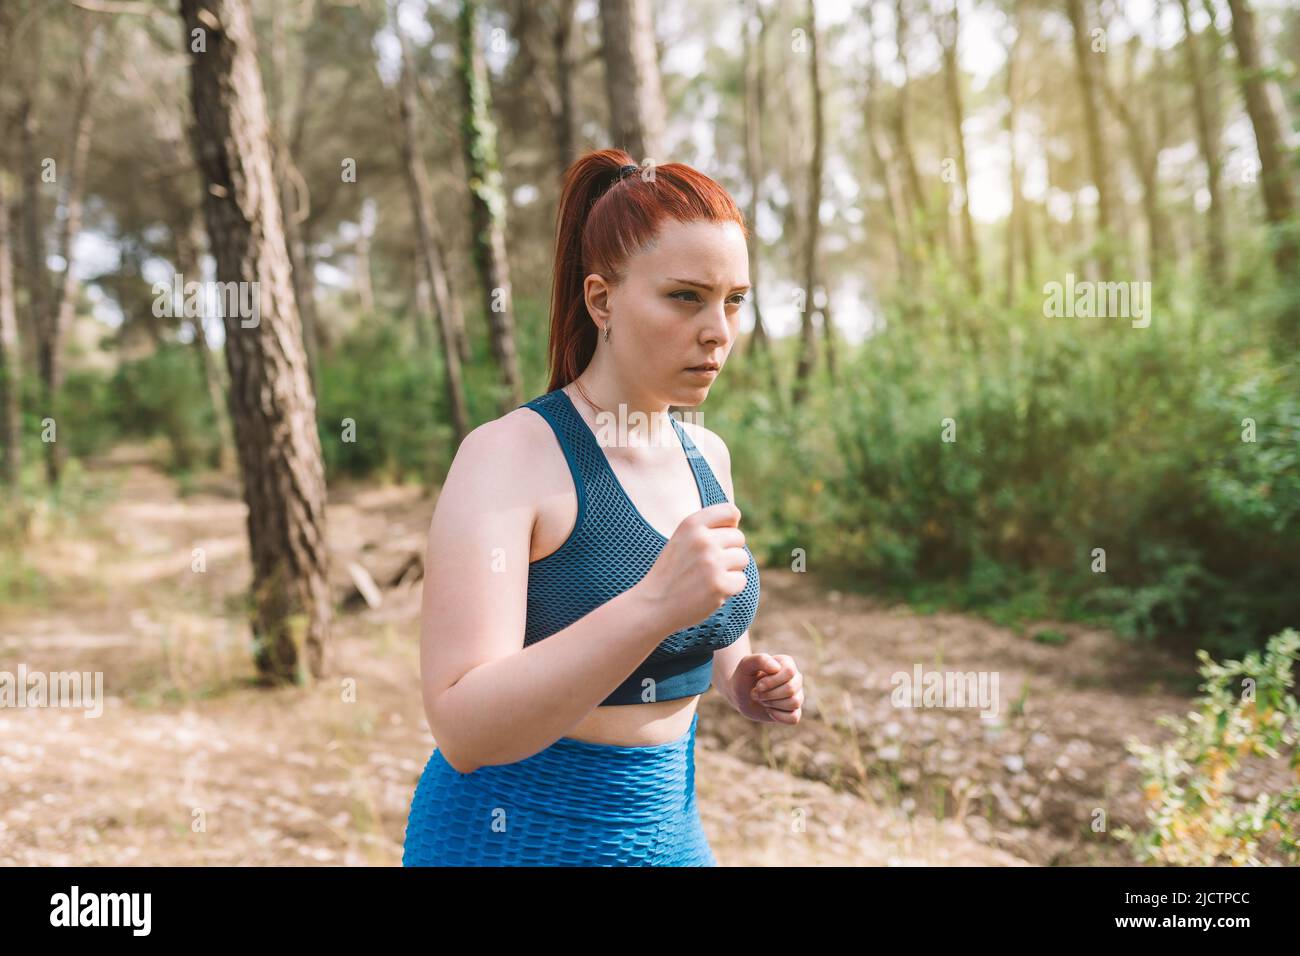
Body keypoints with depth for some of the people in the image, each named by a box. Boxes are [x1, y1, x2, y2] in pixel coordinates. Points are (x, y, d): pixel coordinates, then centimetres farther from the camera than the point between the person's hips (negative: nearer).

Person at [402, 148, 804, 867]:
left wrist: (743, 682, -4)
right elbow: (463, 730, -26)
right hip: (519, 833, -6)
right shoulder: (507, 453, -18)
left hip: (669, 827, 6)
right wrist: (656, 603, -36)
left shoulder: (707, 455, 1)